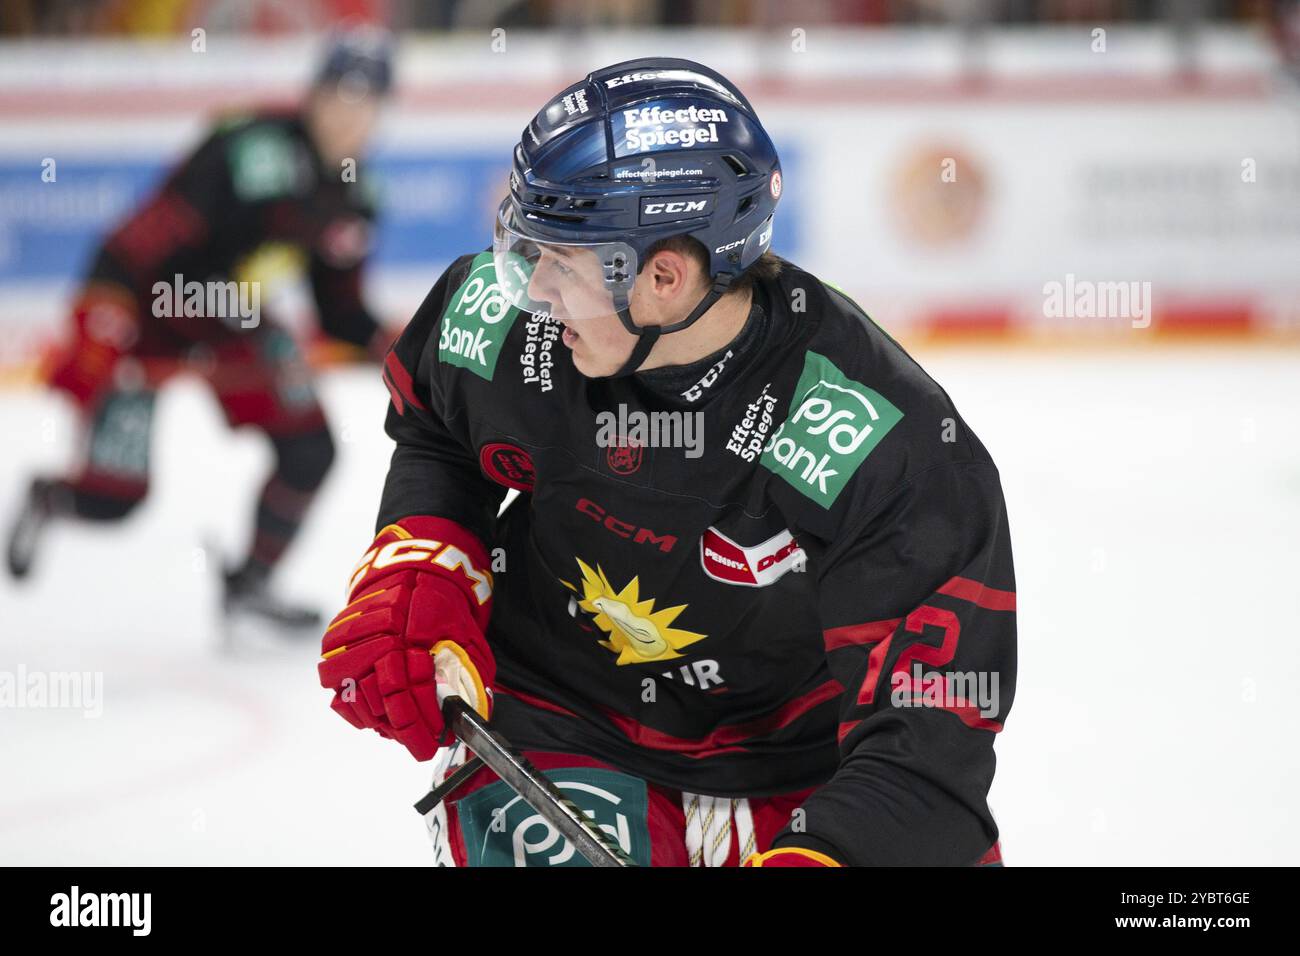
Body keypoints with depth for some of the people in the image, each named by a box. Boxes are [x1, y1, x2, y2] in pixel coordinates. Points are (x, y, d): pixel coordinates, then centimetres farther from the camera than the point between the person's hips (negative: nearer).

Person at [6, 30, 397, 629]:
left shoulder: (350, 203, -1)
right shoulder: (255, 150, -28)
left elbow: (338, 309, 8)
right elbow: (143, 234, -31)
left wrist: (388, 347, -11)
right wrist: (99, 328, -37)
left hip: (228, 311, 8)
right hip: (147, 304, -7)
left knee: (310, 449, -6)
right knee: (114, 497, -10)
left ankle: (249, 581, 14)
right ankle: (46, 499, 26)